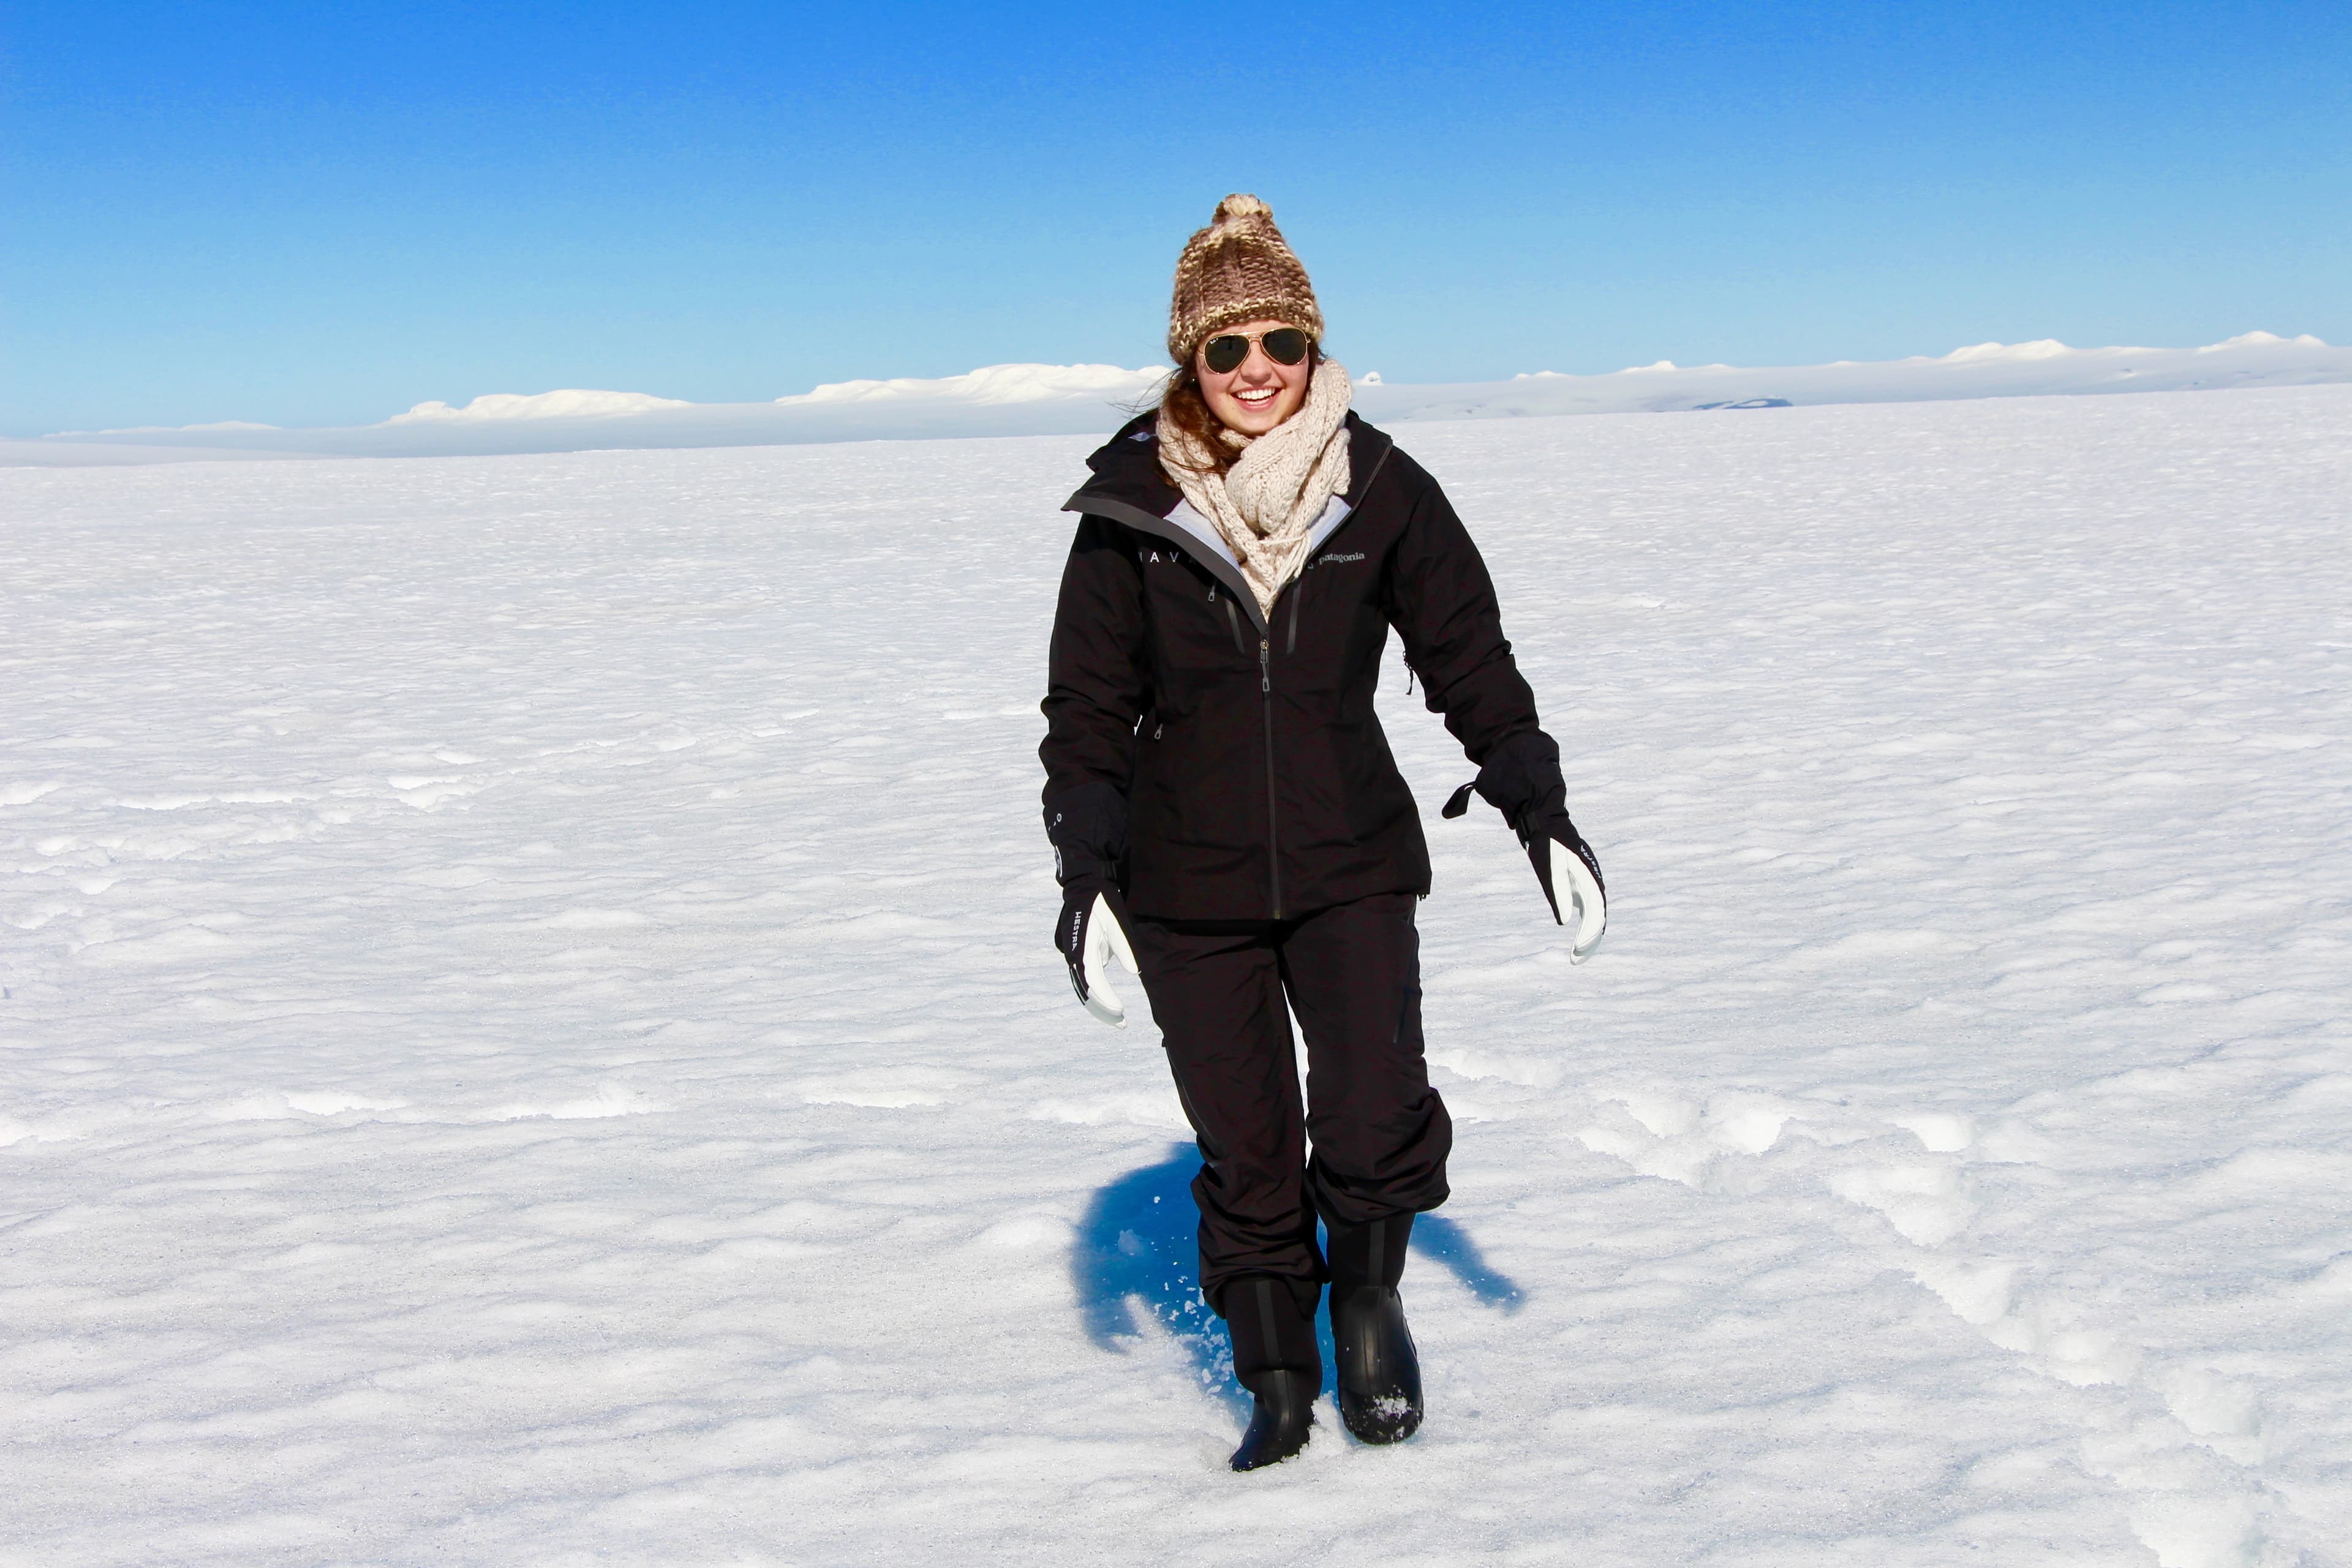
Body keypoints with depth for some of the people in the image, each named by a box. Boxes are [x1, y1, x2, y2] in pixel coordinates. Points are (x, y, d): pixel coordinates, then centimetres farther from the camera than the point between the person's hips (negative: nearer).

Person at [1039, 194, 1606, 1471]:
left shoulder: (1380, 490, -2)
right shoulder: (1131, 505, -4)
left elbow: (1469, 656, 4)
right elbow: (1088, 706, 0)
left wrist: (1540, 811, -4)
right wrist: (1085, 872, -8)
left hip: (1353, 863, 0)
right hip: (1187, 887, 0)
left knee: (1378, 1121, -9)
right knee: (1245, 1151, 5)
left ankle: (1368, 1295, 22)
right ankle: (1277, 1380, 24)